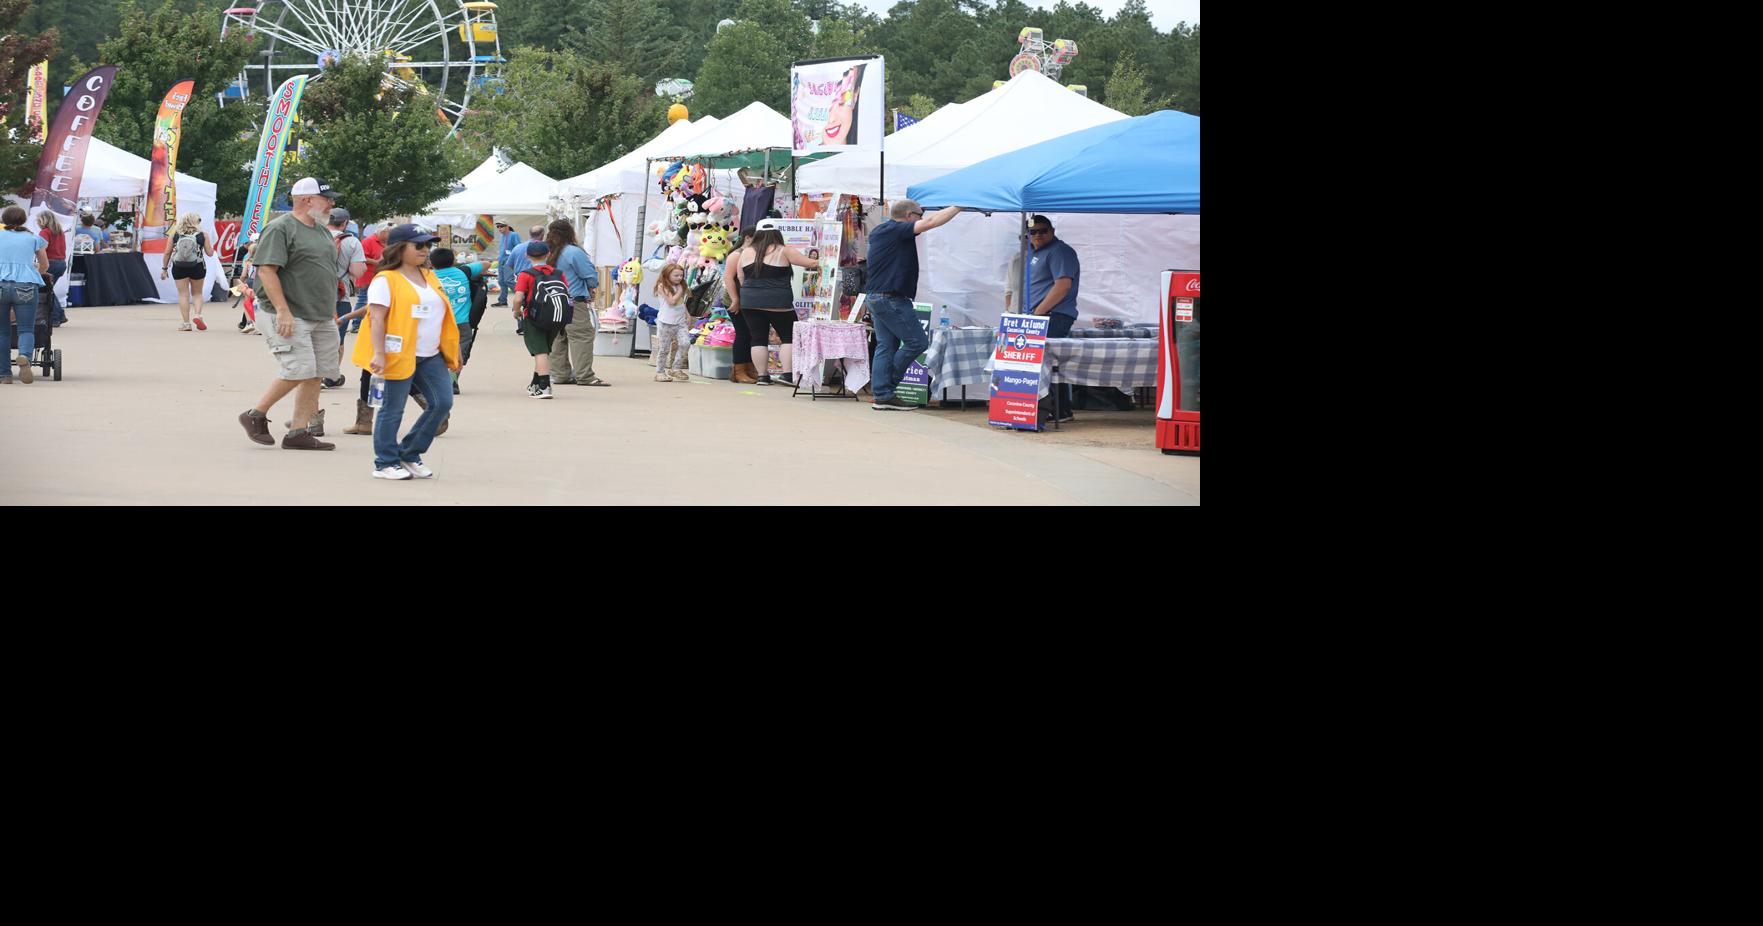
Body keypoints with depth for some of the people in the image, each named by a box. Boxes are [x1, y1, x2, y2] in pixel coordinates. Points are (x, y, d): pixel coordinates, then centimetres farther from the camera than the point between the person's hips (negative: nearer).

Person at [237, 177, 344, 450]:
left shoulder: (322, 231, 17)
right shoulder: (280, 229, -10)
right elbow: (267, 270, -17)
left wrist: (332, 311, 22)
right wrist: (283, 311, -24)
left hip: (321, 316, 9)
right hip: (290, 316, -9)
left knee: (314, 375, 3)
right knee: (297, 371, -14)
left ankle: (298, 432, 7)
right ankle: (255, 415, 3)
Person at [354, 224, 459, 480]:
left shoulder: (429, 277, 16)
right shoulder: (386, 280, -7)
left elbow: (440, 313, 22)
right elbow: (377, 318, -13)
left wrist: (451, 353, 21)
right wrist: (378, 354, -23)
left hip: (431, 355, 8)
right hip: (400, 355, -7)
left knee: (443, 402, 1)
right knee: (393, 409, -1)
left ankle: (409, 455, 12)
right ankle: (386, 463, 10)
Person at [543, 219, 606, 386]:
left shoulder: (548, 253, 6)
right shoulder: (574, 252, -13)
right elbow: (591, 276, -10)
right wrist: (591, 287, 14)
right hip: (574, 302, -7)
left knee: (558, 338, 13)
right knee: (582, 336, -5)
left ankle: (561, 374, 17)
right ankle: (584, 376, -8)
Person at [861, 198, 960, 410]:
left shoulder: (878, 231, 15)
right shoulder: (898, 230, -13)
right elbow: (931, 223, -21)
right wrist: (958, 207, -13)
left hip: (876, 297, 10)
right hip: (892, 299, -10)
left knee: (886, 345, 8)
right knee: (917, 341, -3)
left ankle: (881, 394, 3)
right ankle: (886, 390, 2)